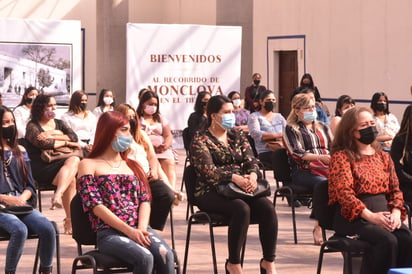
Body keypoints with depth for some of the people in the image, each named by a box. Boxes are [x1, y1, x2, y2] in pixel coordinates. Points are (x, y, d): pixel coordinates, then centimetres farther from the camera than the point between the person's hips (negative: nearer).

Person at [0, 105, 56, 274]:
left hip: (22, 204, 4)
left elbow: (30, 185, 16)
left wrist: (22, 198, -6)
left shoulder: (19, 151, 18)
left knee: (48, 229, -23)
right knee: (20, 229, -35)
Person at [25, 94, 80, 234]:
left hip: (60, 163, 5)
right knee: (70, 178, -31)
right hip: (42, 169, -5)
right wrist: (66, 142, -3)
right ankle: (70, 219, -31)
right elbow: (43, 143, -12)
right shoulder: (32, 126, 6)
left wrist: (53, 136, -9)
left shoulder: (59, 123, 22)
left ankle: (58, 195, -41)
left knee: (74, 160, -32)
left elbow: (74, 137, 5)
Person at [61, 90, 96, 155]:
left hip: (89, 143, 4)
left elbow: (94, 133, 15)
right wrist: (83, 145, -13)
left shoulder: (91, 116, 23)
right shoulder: (66, 117, 8)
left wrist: (91, 144, -6)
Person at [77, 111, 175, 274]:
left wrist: (142, 229, -9)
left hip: (139, 229, 4)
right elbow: (96, 206, -4)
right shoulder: (89, 165, 9)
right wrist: (129, 231, -15)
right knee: (145, 258, -34)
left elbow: (145, 200, 13)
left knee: (165, 255, -28)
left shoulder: (132, 166, 25)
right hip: (109, 233, -4)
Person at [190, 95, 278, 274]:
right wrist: (235, 178, -28)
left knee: (267, 207, -24)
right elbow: (208, 170, -14)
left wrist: (253, 175, -16)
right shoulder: (201, 140, 0)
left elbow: (251, 160, 9)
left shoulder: (237, 136, 19)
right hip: (211, 193, -5)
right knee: (242, 209, -35)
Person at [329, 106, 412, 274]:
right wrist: (371, 216, -22)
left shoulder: (383, 157, 22)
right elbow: (344, 192, -10)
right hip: (353, 216, -5)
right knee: (387, 241, -32)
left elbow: (395, 189, 18)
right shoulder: (341, 156, 2)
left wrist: (396, 213, -5)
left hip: (383, 213, 5)